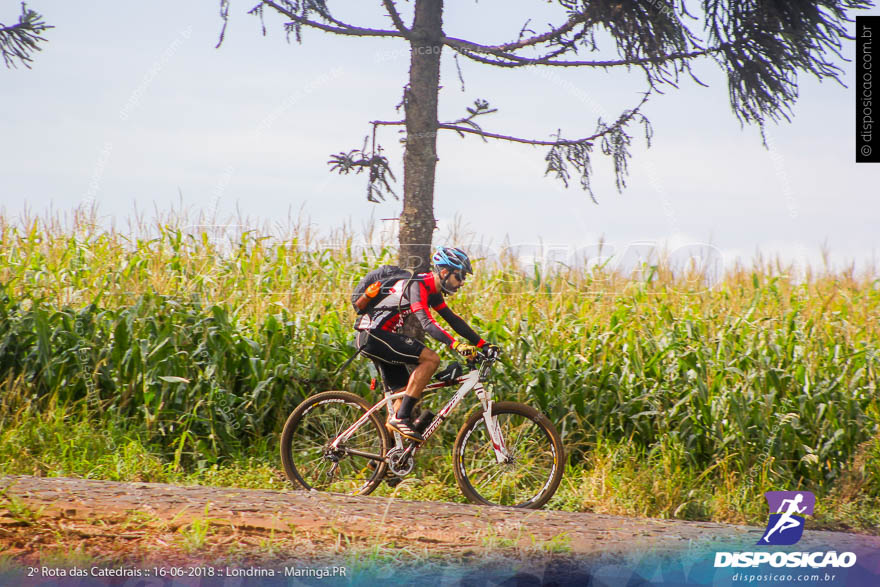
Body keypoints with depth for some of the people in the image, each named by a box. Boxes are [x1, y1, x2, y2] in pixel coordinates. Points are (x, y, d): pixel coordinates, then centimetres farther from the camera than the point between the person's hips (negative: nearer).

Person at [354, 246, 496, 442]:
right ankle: (401, 418, -20)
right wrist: (456, 345, -41)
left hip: (376, 337, 10)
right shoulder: (418, 285, -19)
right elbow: (427, 323, -31)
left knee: (403, 393, 10)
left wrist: (483, 344, 10)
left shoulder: (433, 291, 12)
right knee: (431, 359, -20)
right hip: (373, 335, -10)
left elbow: (453, 320, 17)